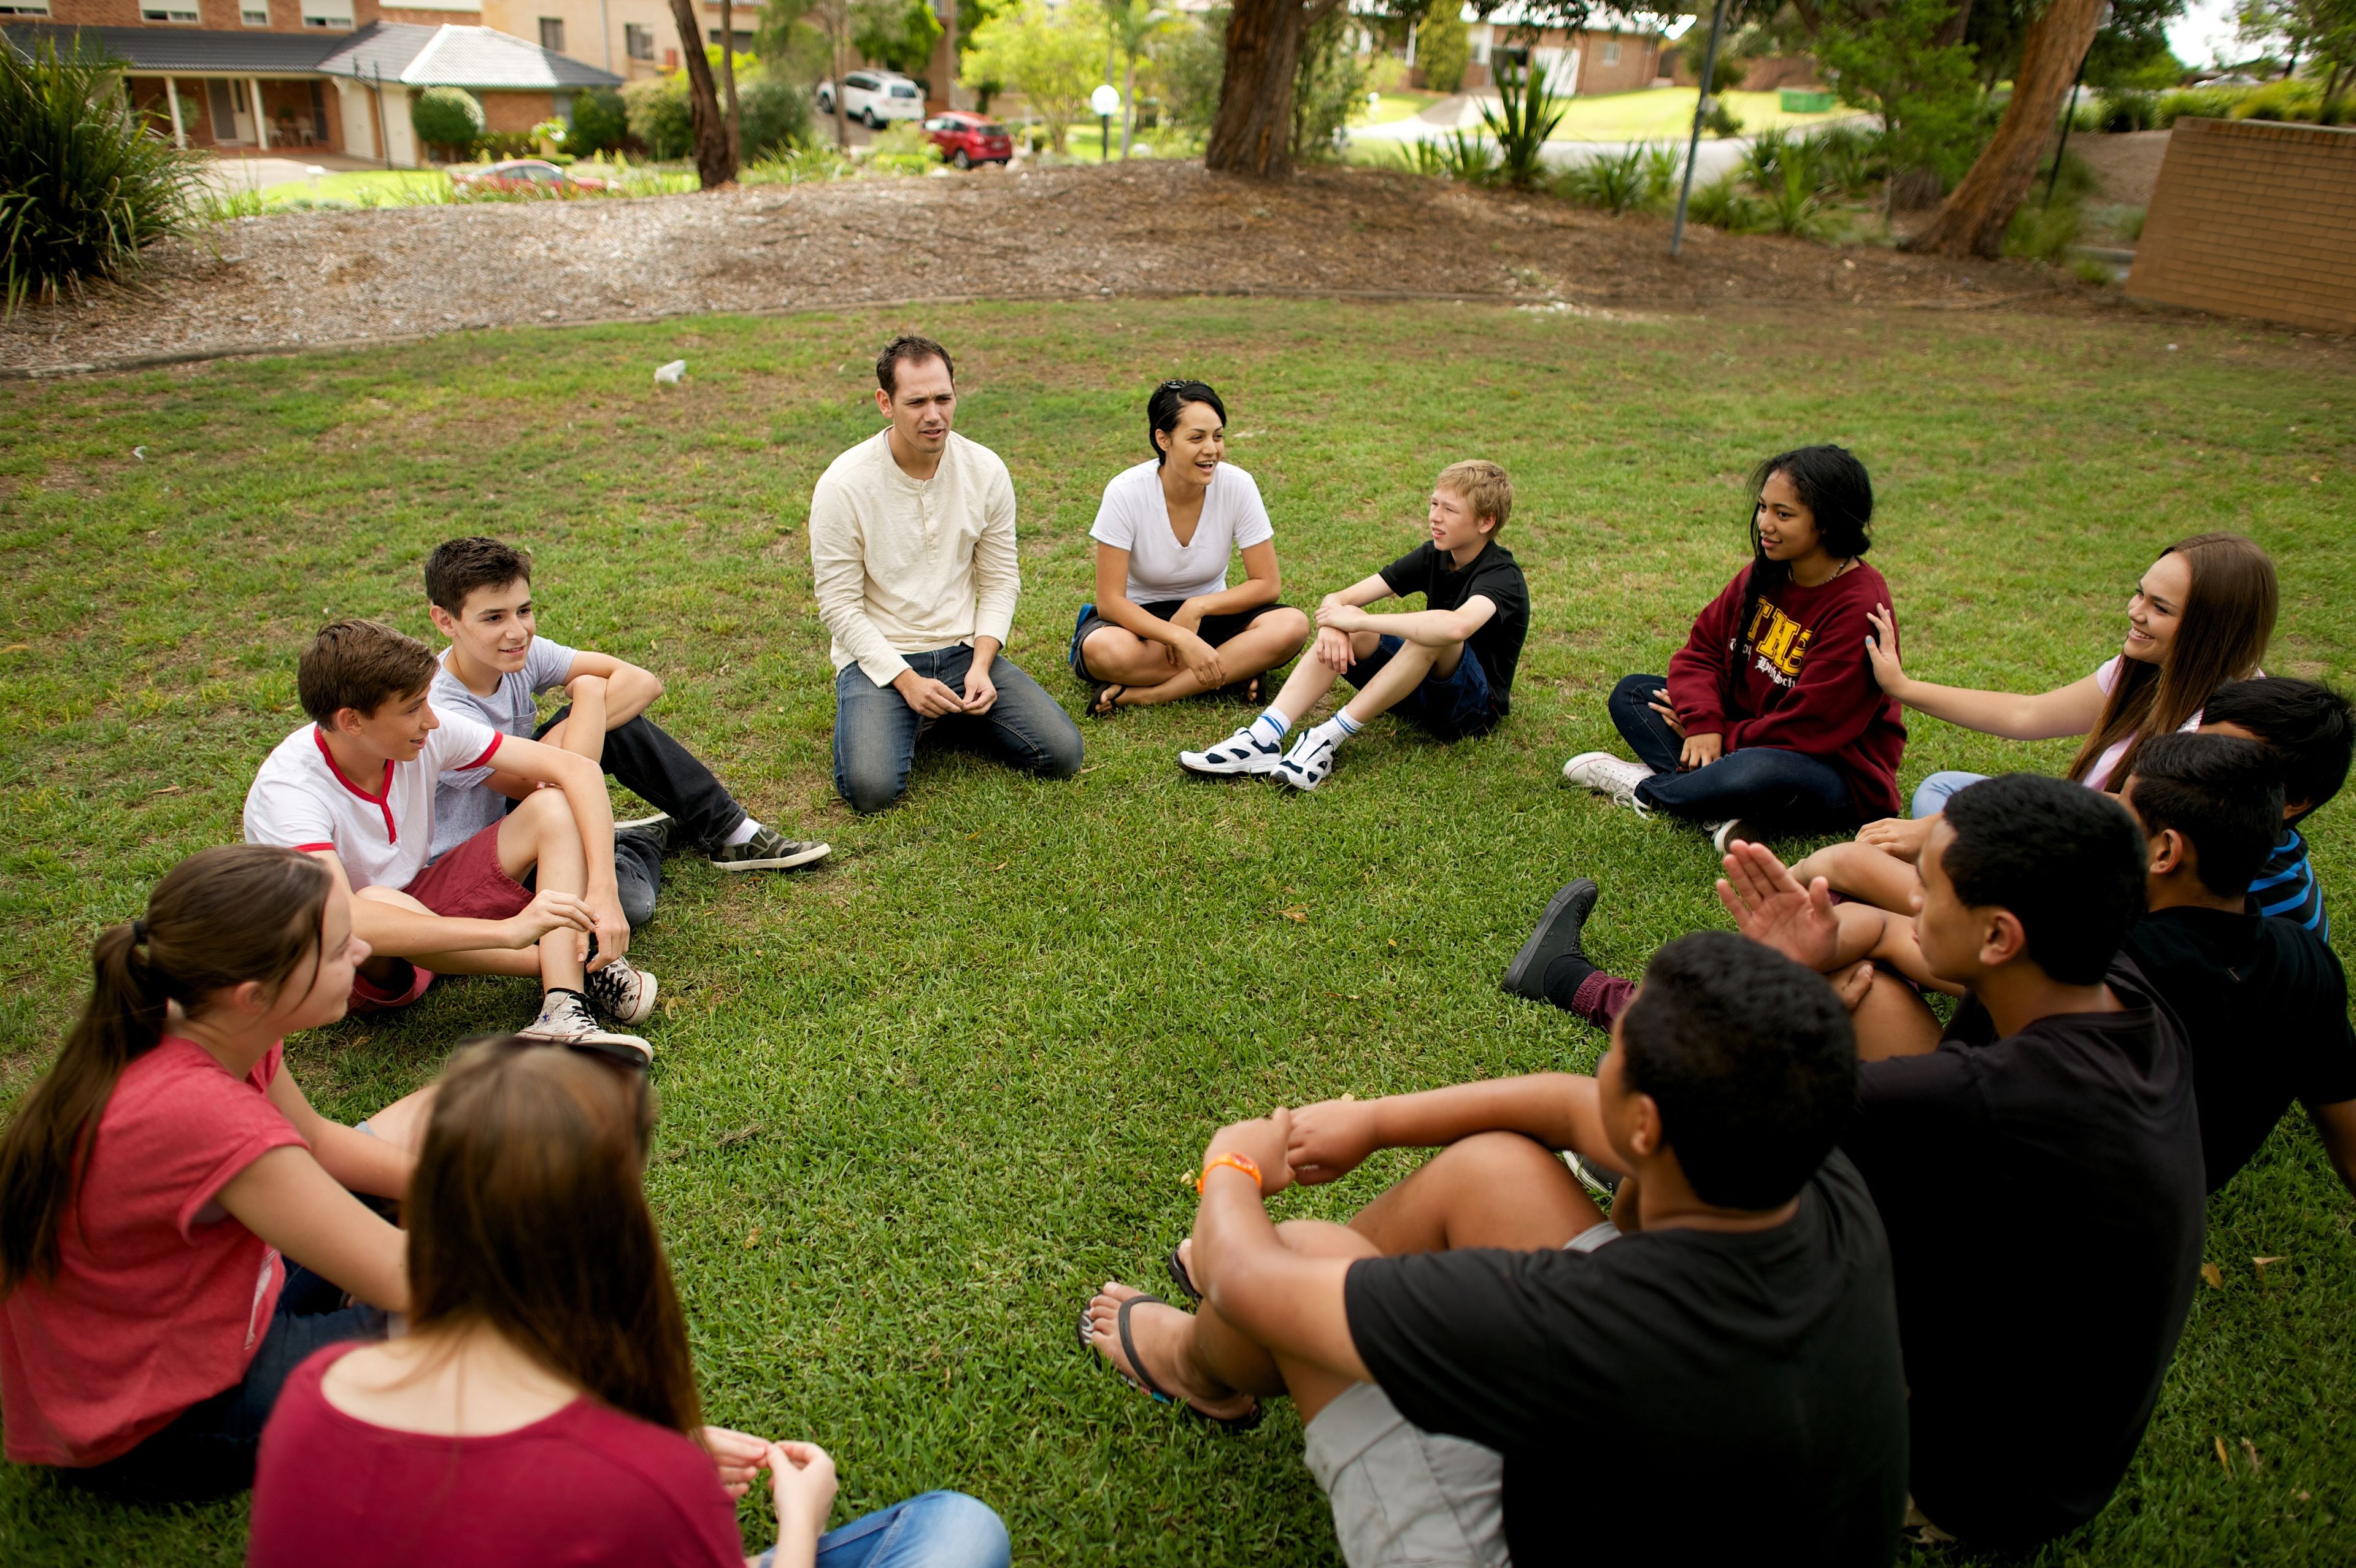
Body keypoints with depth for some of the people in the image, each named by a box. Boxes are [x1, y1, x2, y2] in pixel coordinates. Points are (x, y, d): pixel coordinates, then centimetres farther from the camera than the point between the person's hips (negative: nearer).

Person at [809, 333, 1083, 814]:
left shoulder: (986, 471, -2)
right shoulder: (844, 485, -13)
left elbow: (1000, 581, 3)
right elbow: (840, 606, -10)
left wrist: (981, 666, -11)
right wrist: (906, 681, -19)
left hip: (964, 650, 3)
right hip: (877, 658, -3)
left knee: (1062, 753, -13)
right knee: (872, 787, -28)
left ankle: (952, 715, 15)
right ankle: (897, 719, 9)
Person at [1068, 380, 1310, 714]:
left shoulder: (1237, 485, -14)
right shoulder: (1126, 492, -20)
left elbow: (1267, 584, -9)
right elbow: (1110, 600, -21)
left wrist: (1197, 607, -23)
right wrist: (1182, 638, -33)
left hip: (1209, 612, 3)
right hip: (1140, 618, -2)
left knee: (1291, 626, -27)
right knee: (1104, 650, -38)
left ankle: (1142, 694, -25)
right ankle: (1237, 669, -19)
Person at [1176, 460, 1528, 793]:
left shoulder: (1502, 576, -20)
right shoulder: (1433, 555, 2)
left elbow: (1457, 626, -45)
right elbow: (1340, 599, -3)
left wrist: (1359, 620, -36)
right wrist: (1333, 623, -29)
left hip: (1476, 706, -6)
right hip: (1424, 694, 6)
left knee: (1435, 635, -35)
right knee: (1343, 634, -17)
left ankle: (1329, 739, -32)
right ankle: (1264, 738, -31)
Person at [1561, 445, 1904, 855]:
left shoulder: (1860, 608, -22)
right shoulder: (1764, 574, 0)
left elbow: (1808, 727, -23)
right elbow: (1702, 649, 1)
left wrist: (1724, 738, -15)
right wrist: (1704, 721, -18)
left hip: (1837, 772, -8)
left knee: (1760, 771, -43)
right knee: (1631, 693, 0)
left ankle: (1644, 790, -13)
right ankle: (1724, 812, -21)